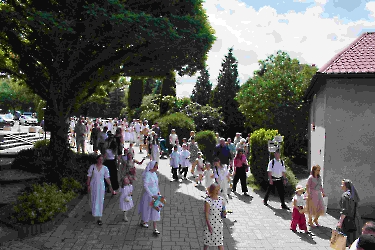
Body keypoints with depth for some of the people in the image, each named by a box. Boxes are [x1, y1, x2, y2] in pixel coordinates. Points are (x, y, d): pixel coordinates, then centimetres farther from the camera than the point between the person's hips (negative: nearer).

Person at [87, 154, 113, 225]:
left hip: (101, 186, 0)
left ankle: (99, 218, 4)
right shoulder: (92, 167, -5)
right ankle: (94, 210, 48)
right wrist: (88, 185, -4)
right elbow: (89, 177, -2)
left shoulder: (105, 168, -4)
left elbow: (107, 178, -2)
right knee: (94, 200, 16)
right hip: (93, 185, 0)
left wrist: (110, 186, -7)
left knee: (100, 201, -2)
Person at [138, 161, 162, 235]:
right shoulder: (147, 174, -23)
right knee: (147, 209, 15)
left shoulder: (154, 173, 0)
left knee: (155, 211, 8)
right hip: (149, 195, -7)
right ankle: (143, 221, 44)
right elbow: (145, 186, -25)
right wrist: (152, 195, -25)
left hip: (155, 195, 7)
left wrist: (158, 191, 3)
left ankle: (155, 229, 16)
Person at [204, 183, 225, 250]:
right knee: (208, 238, 14)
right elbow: (206, 214, -15)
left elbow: (223, 210, 8)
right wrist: (209, 225, -16)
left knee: (220, 239, 10)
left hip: (219, 223, 3)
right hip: (210, 223, -3)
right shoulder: (208, 201, -17)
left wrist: (224, 212, -16)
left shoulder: (221, 199, -3)